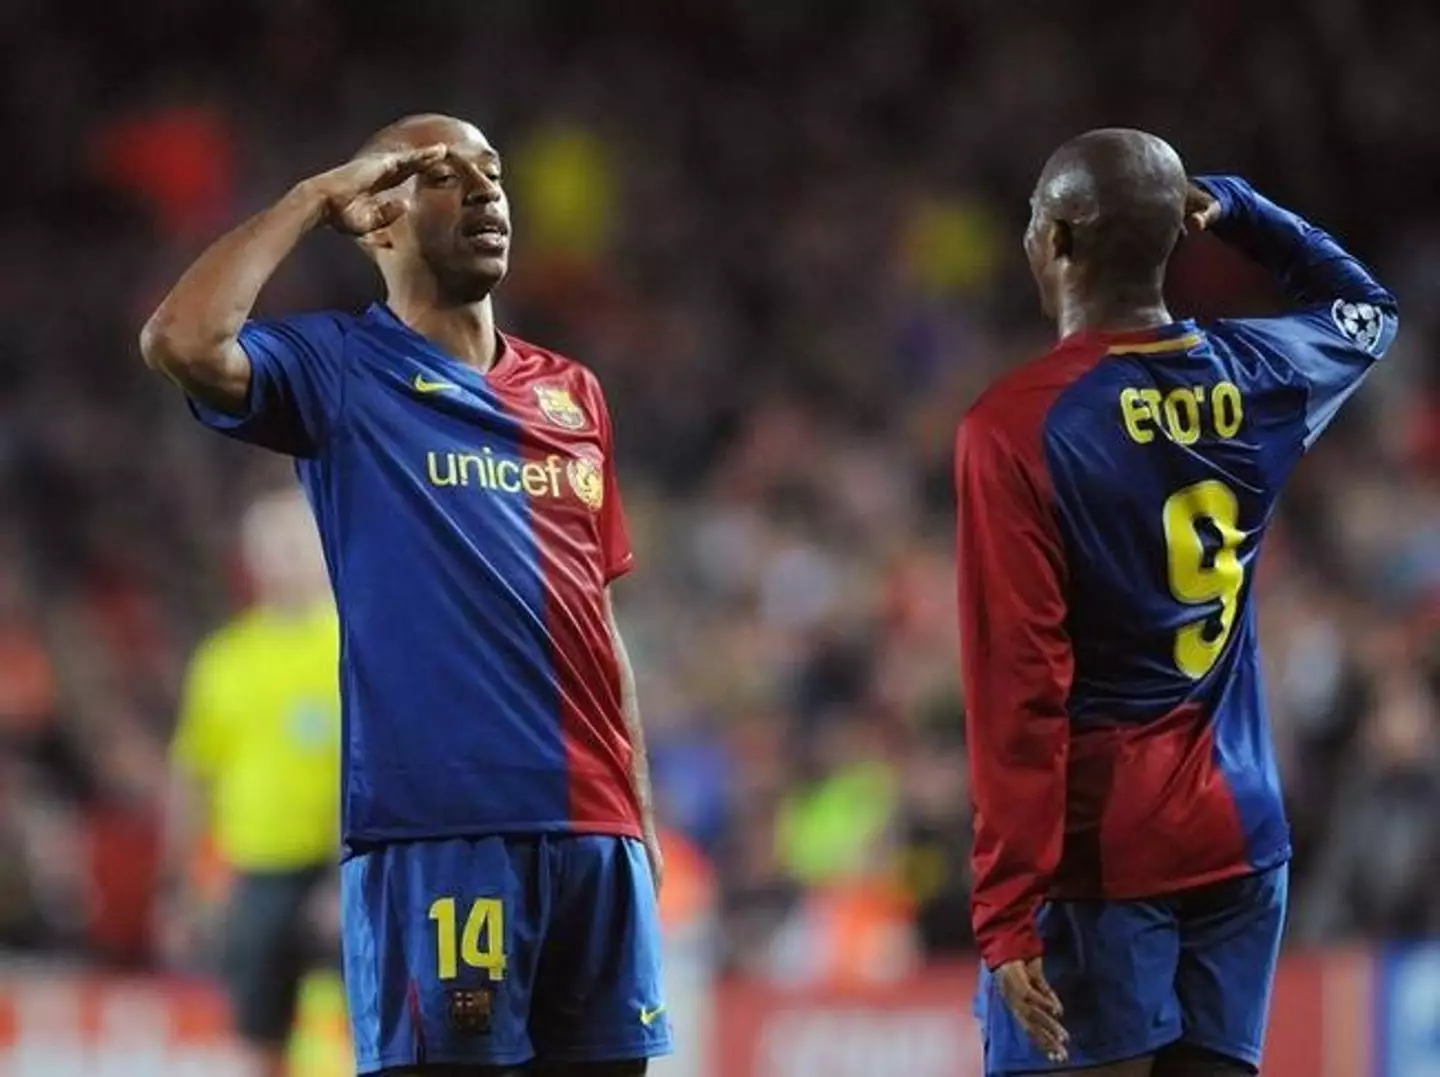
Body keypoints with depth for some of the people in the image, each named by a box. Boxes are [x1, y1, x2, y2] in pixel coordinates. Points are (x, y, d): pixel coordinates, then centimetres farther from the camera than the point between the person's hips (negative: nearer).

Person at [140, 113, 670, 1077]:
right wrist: (314, 200, -6)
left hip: (594, 830, 5)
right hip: (439, 828, -5)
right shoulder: (341, 373, 2)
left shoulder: (573, 397, 18)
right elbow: (183, 343, -18)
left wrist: (641, 816, 15)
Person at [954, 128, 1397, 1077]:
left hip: (1098, 856, -6)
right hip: (1240, 840, 6)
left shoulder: (1021, 424, -13)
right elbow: (1367, 309, 30)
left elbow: (1018, 679, -15)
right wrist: (1236, 209, 19)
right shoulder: (1265, 379, 4)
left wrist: (1009, 909, -14)